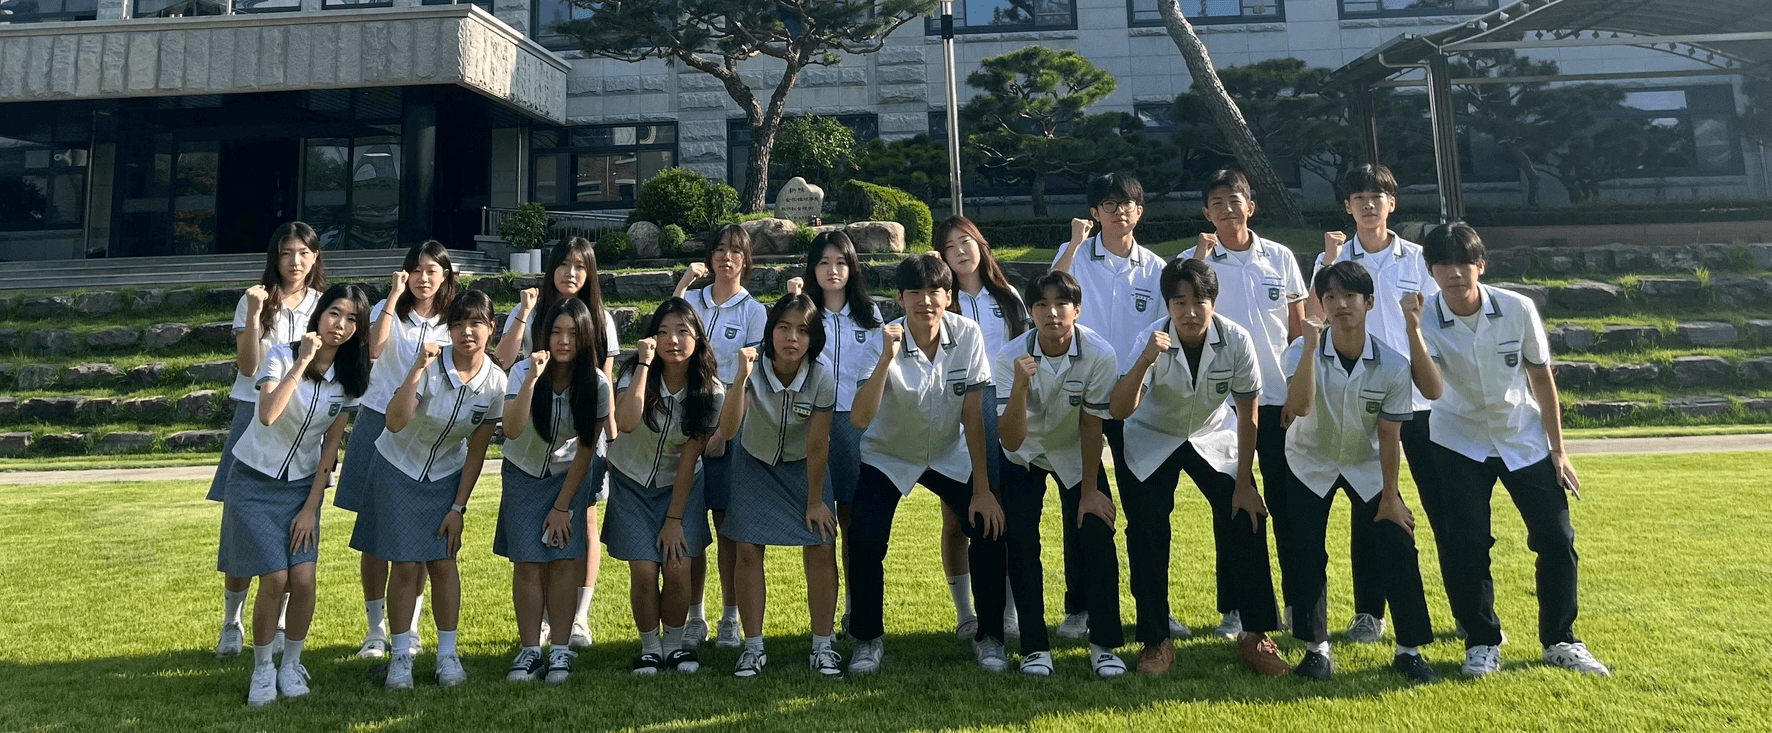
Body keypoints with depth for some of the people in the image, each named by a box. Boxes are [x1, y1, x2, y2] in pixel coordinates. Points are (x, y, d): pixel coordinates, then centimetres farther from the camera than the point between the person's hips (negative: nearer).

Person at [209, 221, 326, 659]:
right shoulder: (256, 301, 2)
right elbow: (248, 366, -8)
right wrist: (254, 315, -16)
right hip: (255, 414, -1)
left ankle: (279, 624, 17)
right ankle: (231, 623, 15)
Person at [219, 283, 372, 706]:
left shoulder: (350, 378, -4)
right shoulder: (284, 356, -15)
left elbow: (331, 445, 0)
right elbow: (267, 415, -34)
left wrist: (311, 507, -3)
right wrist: (303, 361, -34)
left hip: (303, 485, 3)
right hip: (255, 481, -3)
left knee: (303, 579, -9)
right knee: (275, 579, -11)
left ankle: (291, 664, 14)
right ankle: (262, 670, 12)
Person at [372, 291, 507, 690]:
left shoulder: (496, 382, -13)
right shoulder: (431, 365, -22)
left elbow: (477, 451, -5)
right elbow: (395, 422, -34)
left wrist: (459, 507, -5)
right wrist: (418, 369, -41)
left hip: (446, 476, 2)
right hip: (397, 470, -2)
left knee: (443, 562, -1)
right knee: (406, 564, -4)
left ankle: (447, 654, 12)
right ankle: (401, 655, 12)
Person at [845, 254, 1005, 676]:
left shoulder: (967, 334, -18)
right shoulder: (884, 341, -24)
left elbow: (972, 414, -13)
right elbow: (859, 419, -35)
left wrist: (982, 489, -13)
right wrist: (887, 358, -44)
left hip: (950, 455, 2)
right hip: (888, 456, -2)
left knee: (990, 529, -12)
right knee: (865, 542, -17)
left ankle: (989, 636, 9)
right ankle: (867, 639, 8)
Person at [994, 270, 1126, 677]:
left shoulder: (1099, 355, -27)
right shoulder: (1011, 357, -28)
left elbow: (1091, 425, -14)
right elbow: (1011, 441, -32)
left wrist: (1090, 490, -8)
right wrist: (1020, 386, -48)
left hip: (1076, 454, 0)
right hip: (1024, 455, 0)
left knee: (1096, 538, -11)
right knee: (1021, 545, -9)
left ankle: (1104, 645, 4)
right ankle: (1035, 647, 5)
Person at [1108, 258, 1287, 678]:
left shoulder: (1236, 341, -22)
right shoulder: (1151, 341, -27)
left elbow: (1247, 413, -11)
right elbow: (1119, 411, -37)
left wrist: (1244, 483, -9)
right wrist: (1146, 361, -52)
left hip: (1214, 439, 2)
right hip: (1152, 443, -1)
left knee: (1246, 524, -9)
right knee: (1147, 538, -7)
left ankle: (1255, 635, 7)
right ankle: (1156, 641, 8)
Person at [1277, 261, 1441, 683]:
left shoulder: (1393, 365, -18)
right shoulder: (1303, 350, -20)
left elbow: (1389, 435, -11)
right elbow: (1299, 407, -37)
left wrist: (1390, 497, -10)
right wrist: (1310, 345, -40)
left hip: (1368, 465, 1)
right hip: (1310, 463, 0)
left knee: (1399, 547, -7)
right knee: (1304, 554, -4)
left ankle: (1409, 649, 10)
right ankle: (1316, 648, 12)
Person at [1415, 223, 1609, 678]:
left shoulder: (1518, 310, -14)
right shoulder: (1426, 319, -17)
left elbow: (1541, 377, -1)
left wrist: (1557, 449, 1)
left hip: (1525, 440, 1)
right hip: (1459, 444, -1)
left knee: (1557, 540, 0)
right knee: (1464, 547, -3)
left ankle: (1560, 641, 20)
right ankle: (1482, 641, 16)